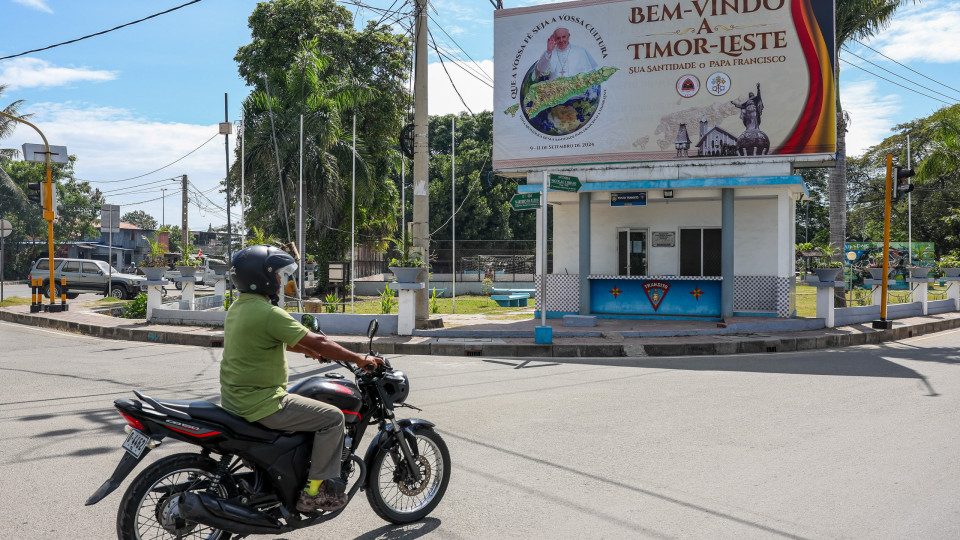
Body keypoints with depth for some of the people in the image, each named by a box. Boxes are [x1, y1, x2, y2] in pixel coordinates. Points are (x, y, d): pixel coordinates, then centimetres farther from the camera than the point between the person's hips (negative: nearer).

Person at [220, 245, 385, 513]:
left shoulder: (238, 307, 10)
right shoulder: (268, 313, -21)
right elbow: (317, 342, -20)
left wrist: (311, 350, 28)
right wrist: (359, 359, -13)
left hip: (236, 397, 10)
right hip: (260, 404, -10)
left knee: (300, 402, 31)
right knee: (333, 417, -6)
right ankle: (313, 490, -3)